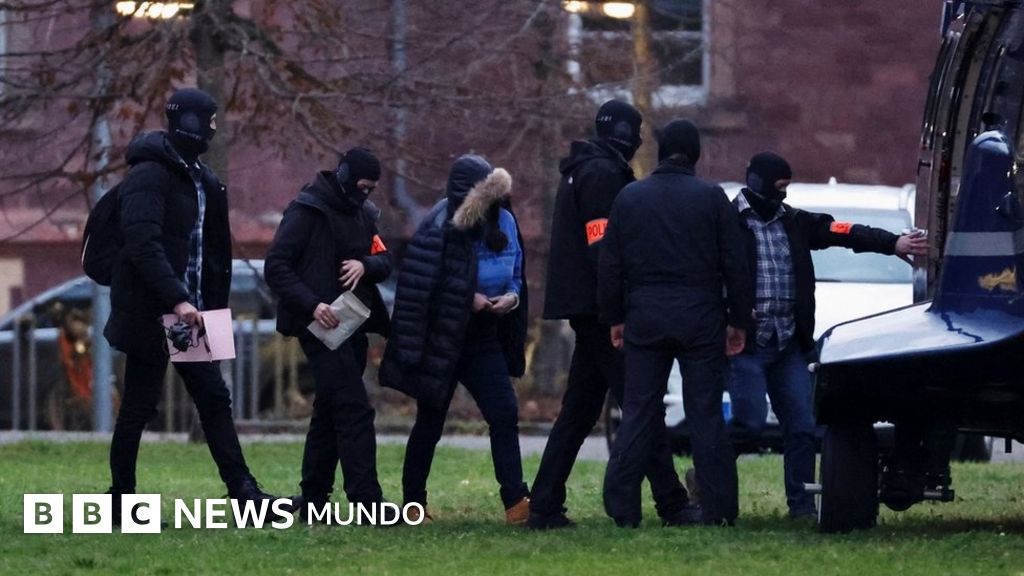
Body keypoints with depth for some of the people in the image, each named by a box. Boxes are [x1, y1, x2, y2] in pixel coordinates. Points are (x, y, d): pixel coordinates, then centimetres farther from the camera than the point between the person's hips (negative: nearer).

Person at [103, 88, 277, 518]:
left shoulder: (200, 179, 15)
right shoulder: (148, 176, -13)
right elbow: (143, 245, -24)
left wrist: (213, 307, 10)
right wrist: (177, 300, -29)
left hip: (188, 313, 9)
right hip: (150, 316, -9)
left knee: (214, 398, 5)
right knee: (139, 407, -1)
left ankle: (242, 491, 4)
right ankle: (121, 501, 7)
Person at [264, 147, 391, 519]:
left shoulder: (364, 213, 14)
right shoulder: (307, 212, -9)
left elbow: (385, 260, 13)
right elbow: (276, 265, -12)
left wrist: (365, 265, -10)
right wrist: (311, 304, -22)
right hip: (322, 325, -8)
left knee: (330, 411, 12)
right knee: (354, 410, -14)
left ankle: (313, 499, 18)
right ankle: (367, 501, -17)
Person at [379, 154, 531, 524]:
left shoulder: (503, 223, 1)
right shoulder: (441, 228, -18)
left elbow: (515, 275, 14)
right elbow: (418, 286, -18)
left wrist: (512, 296, -7)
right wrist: (466, 299, -22)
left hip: (483, 340, 5)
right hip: (442, 340, -5)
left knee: (505, 414, -6)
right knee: (429, 424, 5)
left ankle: (516, 503, -7)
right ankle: (413, 504, 18)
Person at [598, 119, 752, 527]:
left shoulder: (629, 198, 5)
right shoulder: (711, 198, -1)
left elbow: (610, 265, 7)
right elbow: (734, 265, -1)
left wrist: (614, 318, 13)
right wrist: (738, 321, 6)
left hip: (645, 320, 2)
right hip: (700, 319, -2)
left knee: (638, 413, 4)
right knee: (705, 413, 1)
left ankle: (621, 506, -1)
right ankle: (717, 506, -1)